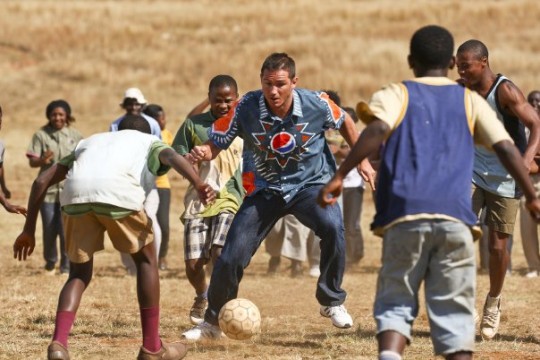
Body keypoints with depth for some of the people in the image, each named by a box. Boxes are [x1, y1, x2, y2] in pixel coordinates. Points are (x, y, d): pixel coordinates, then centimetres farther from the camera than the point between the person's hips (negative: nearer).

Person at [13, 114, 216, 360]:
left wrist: (29, 230, 36)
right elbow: (172, 157, 8)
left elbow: (42, 180, 33)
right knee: (145, 259, 20)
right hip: (117, 192, -3)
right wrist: (198, 185, -11)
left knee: (79, 274, 19)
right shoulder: (150, 143, 34)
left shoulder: (90, 141, 43)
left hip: (75, 195, 3)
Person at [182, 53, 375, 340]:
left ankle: (332, 302, -9)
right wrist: (203, 153, -35)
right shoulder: (245, 108, -19)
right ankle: (212, 322, 18)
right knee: (231, 257, -7)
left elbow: (344, 122, 4)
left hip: (311, 184, -1)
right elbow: (215, 144, -12)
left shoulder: (317, 104, -18)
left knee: (332, 227, -32)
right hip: (265, 189, 1)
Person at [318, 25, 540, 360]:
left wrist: (340, 176, -15)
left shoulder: (395, 95, 10)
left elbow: (376, 131, -10)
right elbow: (507, 148, 8)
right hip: (455, 218, 1)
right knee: (454, 309, 4)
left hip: (404, 214, -1)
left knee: (395, 302, 7)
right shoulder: (471, 101, 16)